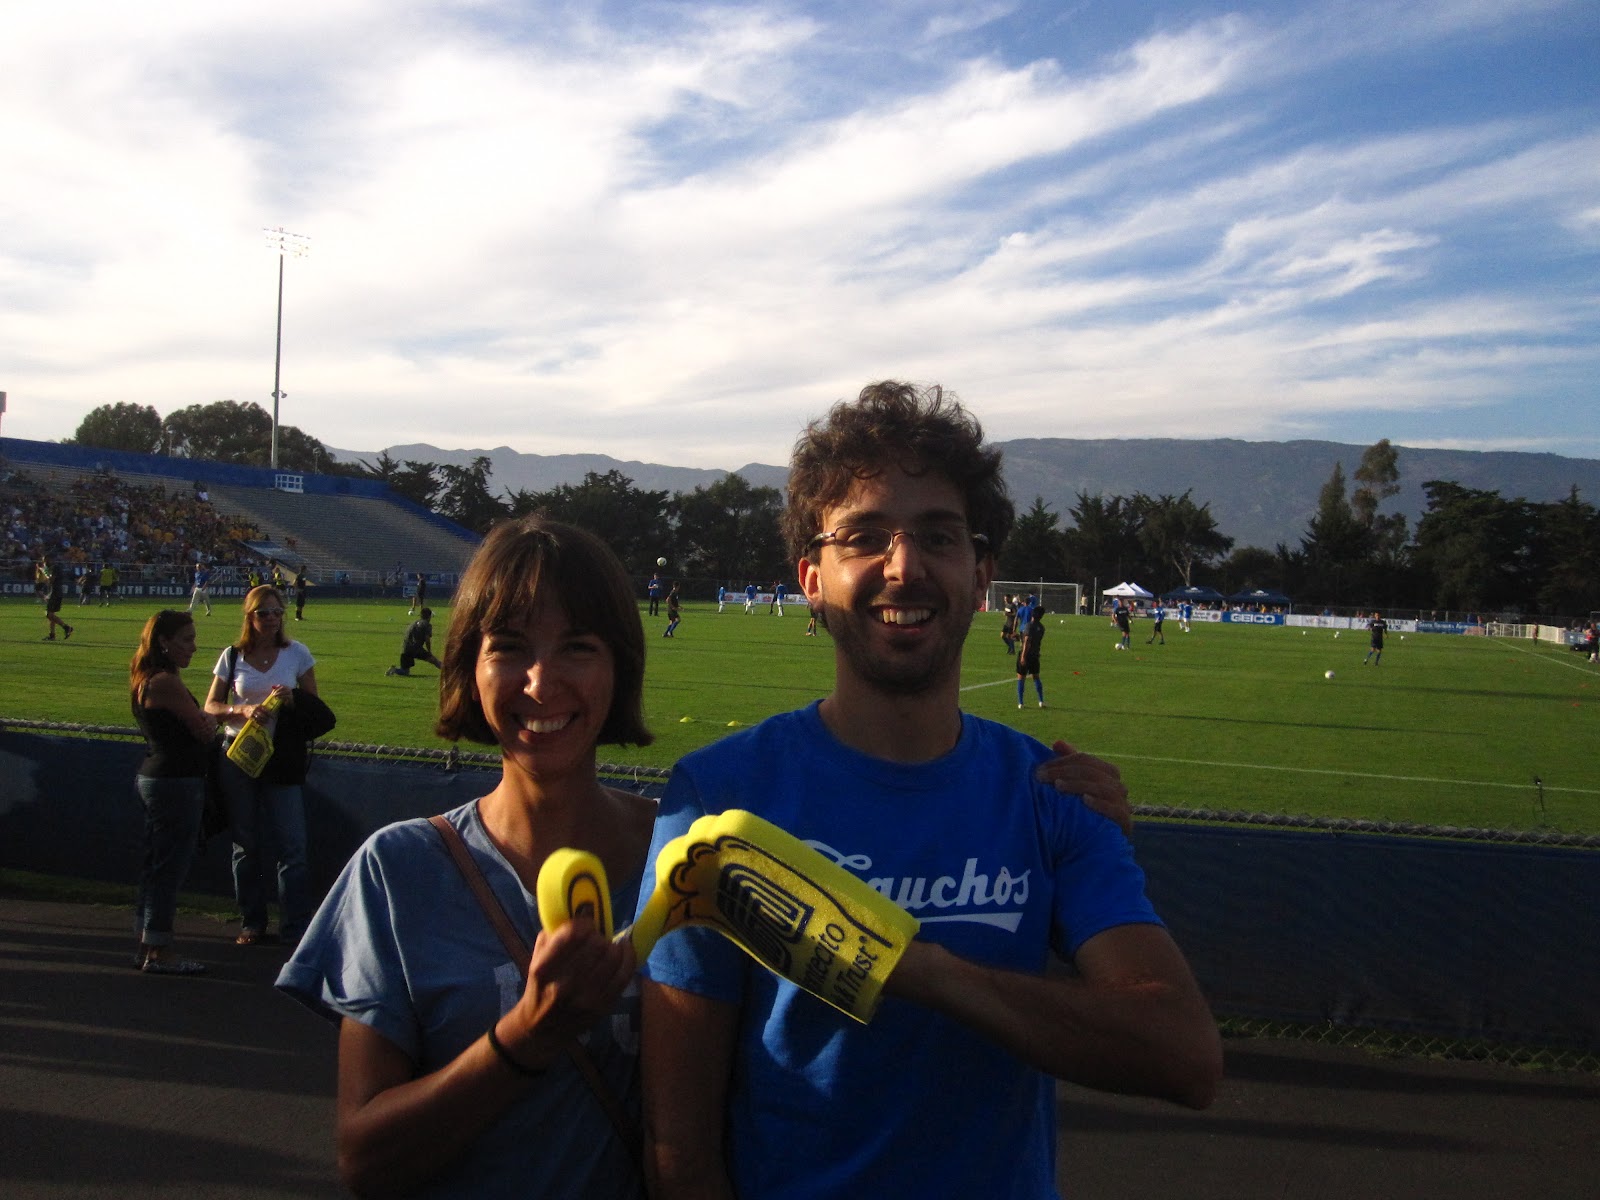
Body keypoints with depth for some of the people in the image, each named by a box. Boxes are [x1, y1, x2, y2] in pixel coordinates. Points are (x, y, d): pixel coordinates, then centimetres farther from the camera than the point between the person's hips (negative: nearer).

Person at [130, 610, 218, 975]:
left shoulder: (146, 679, 13)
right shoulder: (166, 683, -18)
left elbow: (198, 722, 16)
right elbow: (204, 728, -10)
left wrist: (203, 718, -2)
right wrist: (212, 719, 9)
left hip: (155, 777, 10)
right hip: (176, 783, -10)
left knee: (156, 866, 16)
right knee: (170, 867, -3)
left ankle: (147, 947, 24)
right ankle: (159, 952, 3)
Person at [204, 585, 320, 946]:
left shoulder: (296, 653, 2)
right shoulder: (233, 657, 4)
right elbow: (211, 706, 5)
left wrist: (291, 699, -16)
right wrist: (243, 710, -15)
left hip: (282, 757, -1)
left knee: (291, 843, -6)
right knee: (245, 844, 8)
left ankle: (296, 926, -1)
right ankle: (251, 923, 19)